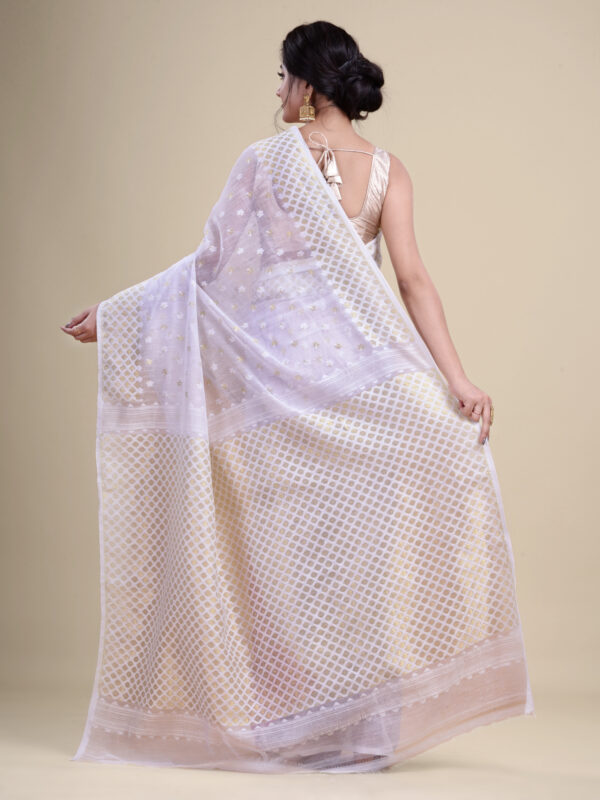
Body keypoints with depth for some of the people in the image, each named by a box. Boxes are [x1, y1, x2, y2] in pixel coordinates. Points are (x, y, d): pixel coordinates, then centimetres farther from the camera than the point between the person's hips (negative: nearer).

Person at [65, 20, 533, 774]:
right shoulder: (386, 169, 1)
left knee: (280, 539, 8)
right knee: (348, 534, 10)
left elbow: (212, 263, -2)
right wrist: (455, 378, -12)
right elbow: (411, 277, -9)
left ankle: (277, 723, 16)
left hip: (273, 366, -1)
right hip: (353, 369, 2)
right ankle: (353, 723, 11)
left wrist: (112, 314, 8)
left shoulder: (264, 160, -4)